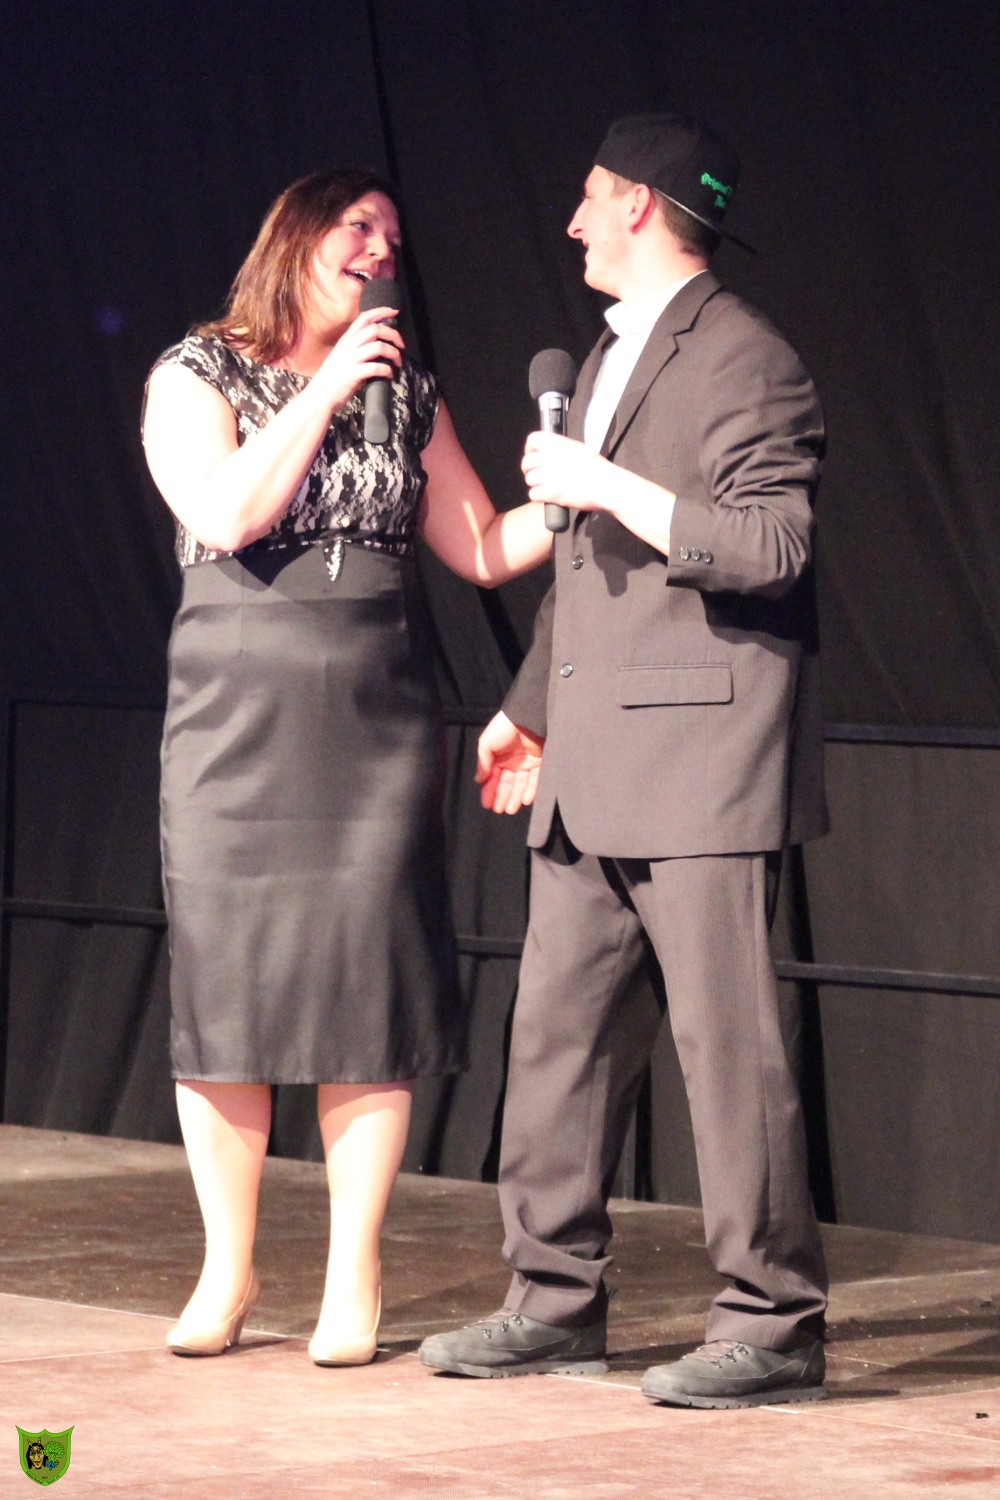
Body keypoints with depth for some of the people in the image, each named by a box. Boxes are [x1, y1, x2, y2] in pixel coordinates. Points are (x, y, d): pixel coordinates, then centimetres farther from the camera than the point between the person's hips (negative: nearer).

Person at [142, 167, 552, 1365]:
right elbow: (226, 515, -13)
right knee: (224, 985, -1)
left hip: (378, 725, 2)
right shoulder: (196, 376, 3)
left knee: (368, 988, -3)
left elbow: (481, 548, 11)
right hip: (238, 717, -2)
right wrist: (325, 392, -12)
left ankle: (353, 1278, 3)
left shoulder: (406, 391, 13)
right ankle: (227, 1269, 10)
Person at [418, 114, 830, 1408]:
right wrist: (531, 707, 27)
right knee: (559, 1025, 10)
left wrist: (611, 487, -19)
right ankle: (554, 1301, 18)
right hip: (591, 767, 10)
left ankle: (773, 1324, -3)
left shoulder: (742, 358, -9)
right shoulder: (608, 358, 20)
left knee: (724, 1034, -8)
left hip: (697, 759, -9)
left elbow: (772, 546, -18)